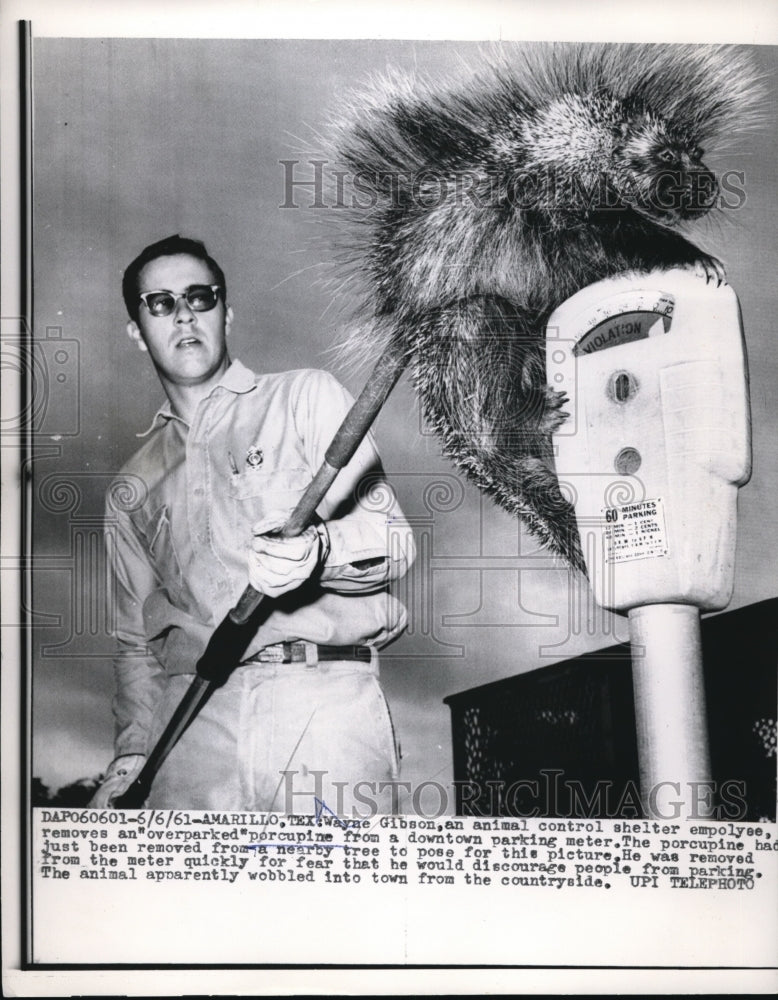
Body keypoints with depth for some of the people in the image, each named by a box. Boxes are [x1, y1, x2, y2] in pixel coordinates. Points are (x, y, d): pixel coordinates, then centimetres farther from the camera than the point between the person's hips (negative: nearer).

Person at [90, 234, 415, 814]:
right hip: (192, 721, 3)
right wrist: (134, 750, 7)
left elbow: (394, 540, 2)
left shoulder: (306, 397, 11)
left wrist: (317, 551, -19)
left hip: (326, 703, -3)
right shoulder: (132, 490, 23)